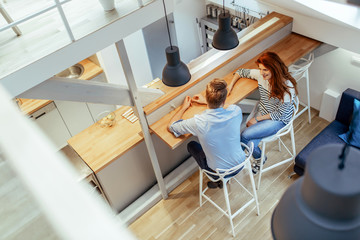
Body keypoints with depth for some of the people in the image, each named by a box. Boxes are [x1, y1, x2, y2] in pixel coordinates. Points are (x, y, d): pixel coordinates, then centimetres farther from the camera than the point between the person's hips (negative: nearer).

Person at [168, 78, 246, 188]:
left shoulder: (198, 122, -29)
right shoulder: (236, 111, -21)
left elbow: (170, 126, -10)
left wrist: (184, 107, 3)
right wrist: (205, 102, 13)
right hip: (240, 164, 3)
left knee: (191, 145, 20)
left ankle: (217, 179, 26)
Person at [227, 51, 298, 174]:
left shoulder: (287, 87, -27)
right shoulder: (261, 75, -11)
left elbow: (280, 114, -19)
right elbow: (241, 71, 7)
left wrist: (257, 119, -17)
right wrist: (231, 84, -9)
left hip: (278, 120, -5)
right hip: (261, 110, 5)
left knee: (245, 135, -19)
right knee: (251, 143, -14)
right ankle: (259, 158, 18)